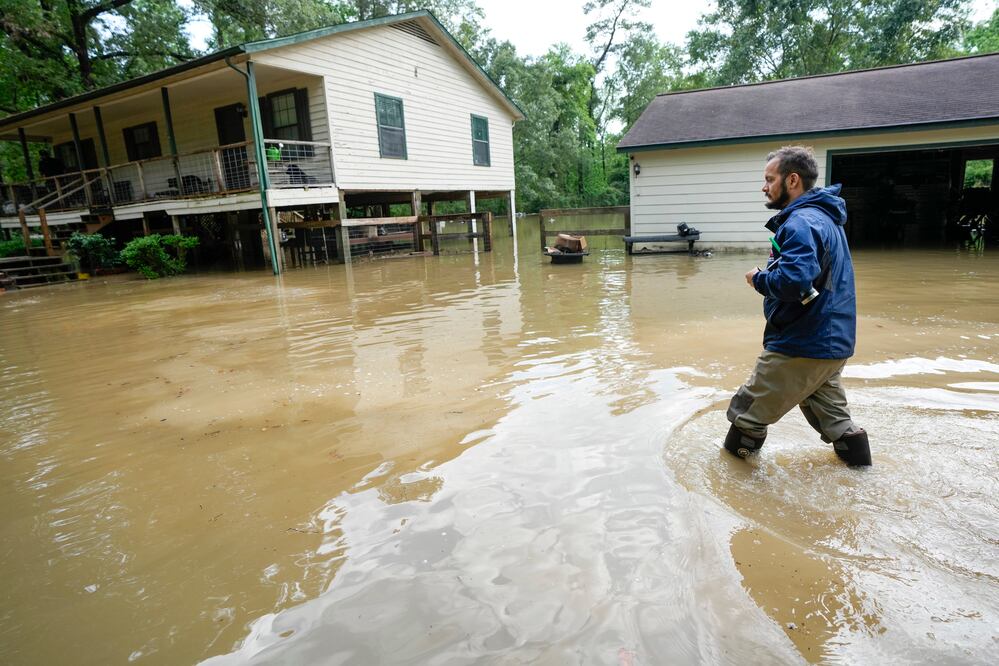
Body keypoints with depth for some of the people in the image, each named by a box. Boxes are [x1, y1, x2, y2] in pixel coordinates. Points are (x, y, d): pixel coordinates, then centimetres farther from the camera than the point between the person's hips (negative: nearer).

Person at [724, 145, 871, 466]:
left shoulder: (801, 223, -20)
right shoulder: (825, 216, 14)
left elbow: (794, 281, -34)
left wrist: (758, 279, -15)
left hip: (802, 346, -10)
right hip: (834, 343, 10)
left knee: (747, 414, 3)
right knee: (828, 410, 27)